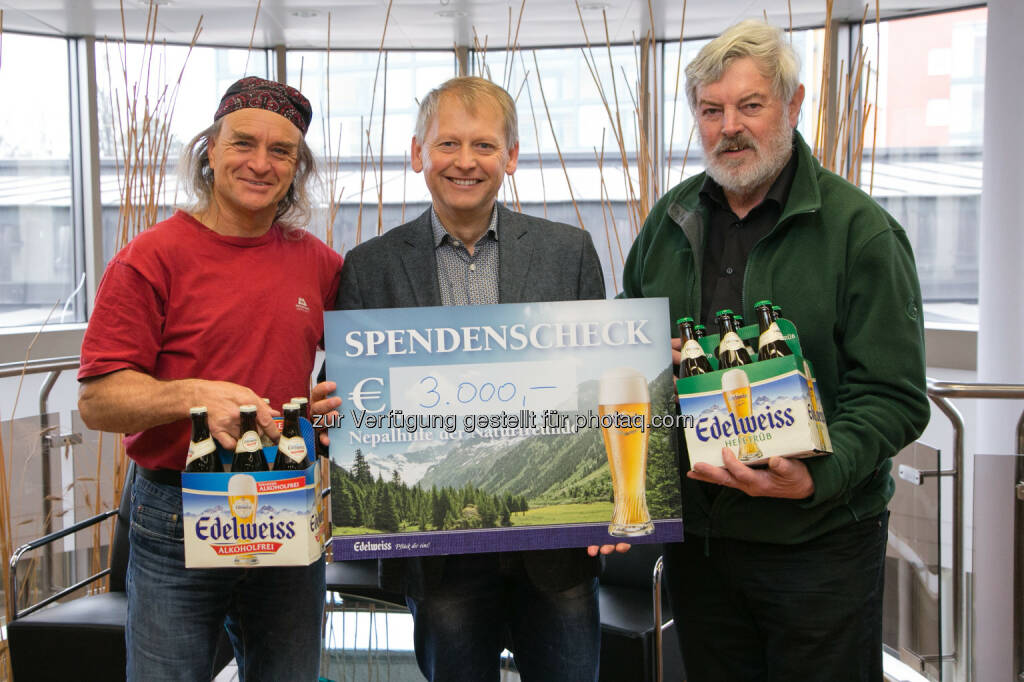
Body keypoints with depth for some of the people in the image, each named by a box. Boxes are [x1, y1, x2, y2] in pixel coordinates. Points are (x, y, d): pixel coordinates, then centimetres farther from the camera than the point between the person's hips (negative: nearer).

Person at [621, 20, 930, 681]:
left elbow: (893, 395, -12)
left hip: (818, 542, -4)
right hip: (695, 532, 5)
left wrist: (814, 478, -27)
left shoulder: (860, 229, -9)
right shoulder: (671, 219, 7)